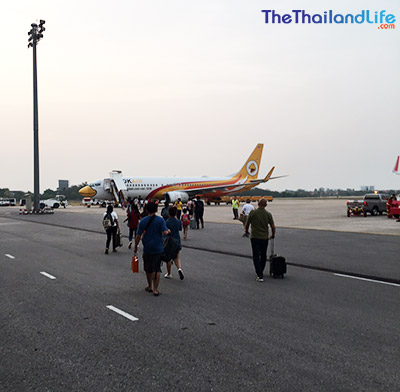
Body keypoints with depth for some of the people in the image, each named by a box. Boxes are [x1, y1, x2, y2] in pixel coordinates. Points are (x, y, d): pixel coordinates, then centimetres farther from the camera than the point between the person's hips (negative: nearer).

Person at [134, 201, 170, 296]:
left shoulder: (143, 221, 0)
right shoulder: (160, 220, -7)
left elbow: (138, 236, 0)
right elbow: (165, 232, -17)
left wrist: (135, 247, 10)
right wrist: (168, 231, 5)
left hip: (147, 249, 2)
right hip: (158, 249, -2)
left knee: (148, 269, 17)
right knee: (156, 269, 4)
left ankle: (150, 287, 30)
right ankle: (155, 289, 3)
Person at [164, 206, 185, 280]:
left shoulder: (166, 222, -14)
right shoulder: (178, 222, -3)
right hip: (177, 241, 3)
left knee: (168, 258, 11)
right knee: (176, 257, 16)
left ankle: (169, 274, 20)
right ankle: (179, 268, -10)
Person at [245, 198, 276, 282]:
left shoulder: (252, 212, -8)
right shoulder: (268, 214, -4)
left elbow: (247, 224, 1)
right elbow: (273, 227, -2)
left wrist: (246, 231, 21)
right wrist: (273, 235, 17)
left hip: (255, 237, -2)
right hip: (264, 238, 2)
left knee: (256, 257, -2)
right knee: (263, 256, 18)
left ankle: (260, 275, -12)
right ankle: (261, 272, 33)